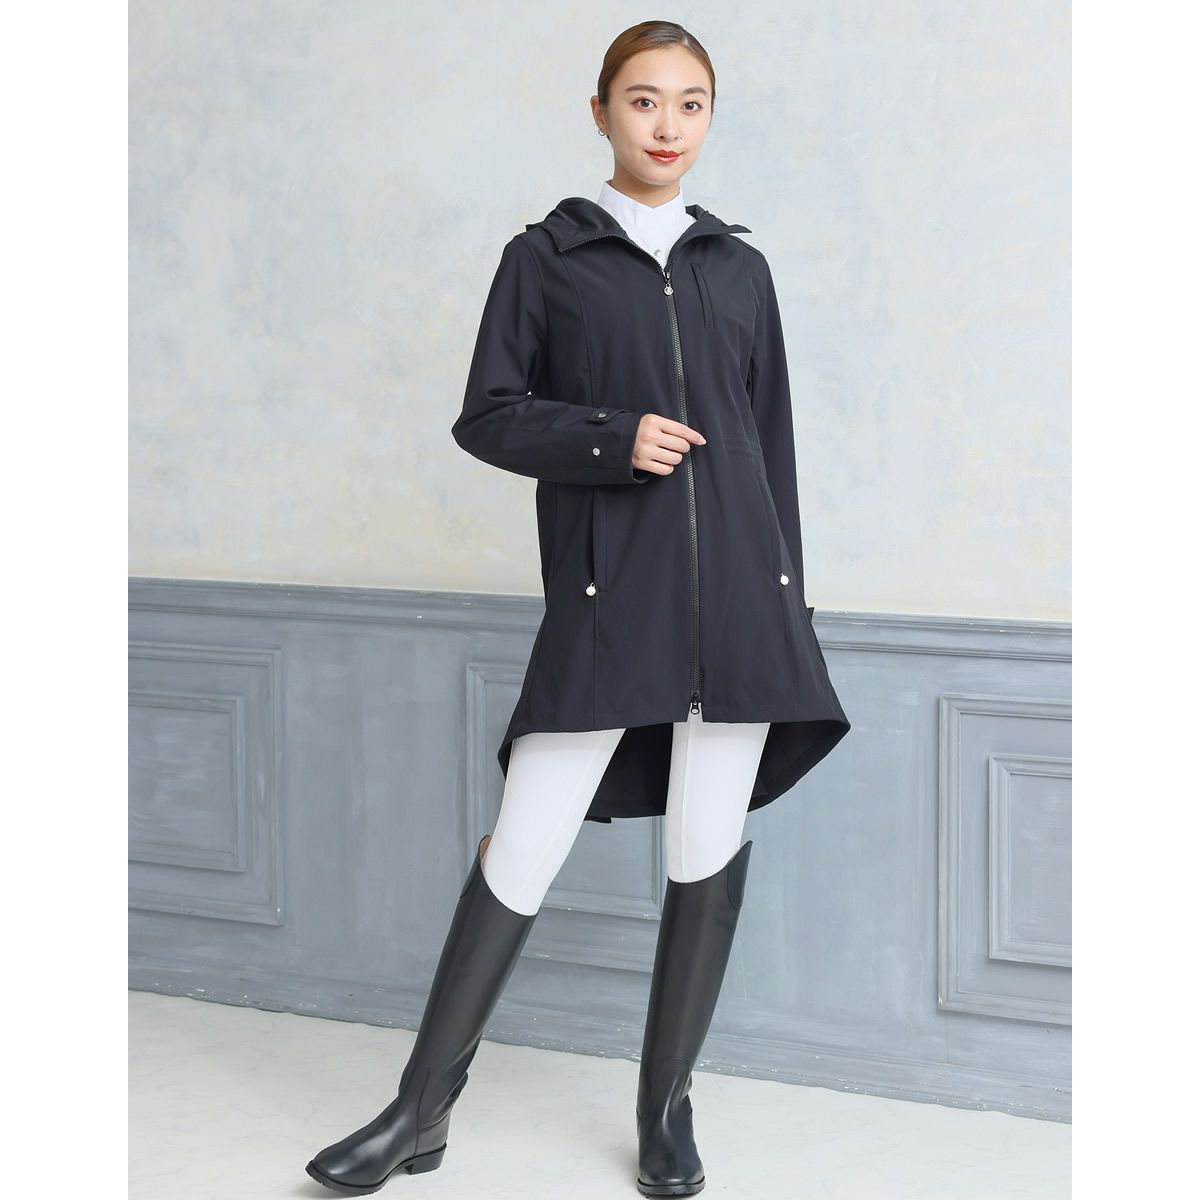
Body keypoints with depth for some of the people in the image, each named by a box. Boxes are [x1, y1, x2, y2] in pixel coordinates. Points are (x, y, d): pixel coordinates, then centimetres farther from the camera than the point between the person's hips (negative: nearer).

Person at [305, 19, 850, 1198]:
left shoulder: (738, 268, 13)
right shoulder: (545, 258, 6)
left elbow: (773, 445, 15)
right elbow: (486, 419, 2)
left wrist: (789, 606, 11)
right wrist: (612, 440, -13)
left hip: (738, 591, 3)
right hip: (605, 597, -3)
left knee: (709, 852, 3)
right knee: (523, 848, -5)